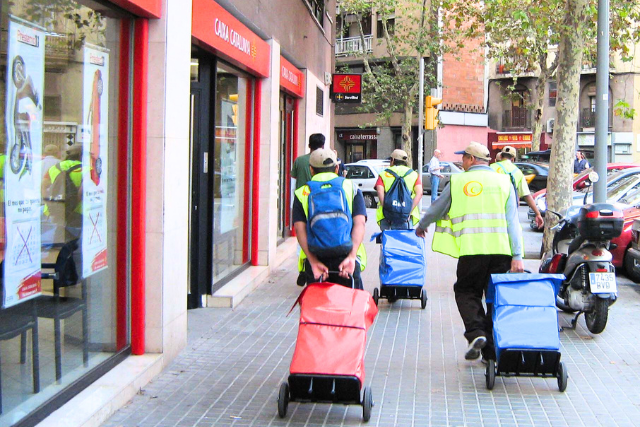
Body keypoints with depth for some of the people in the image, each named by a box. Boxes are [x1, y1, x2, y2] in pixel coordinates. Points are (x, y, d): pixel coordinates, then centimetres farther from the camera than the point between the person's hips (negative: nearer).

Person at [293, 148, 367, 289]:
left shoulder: (302, 193, 11)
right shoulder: (351, 188, 12)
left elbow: (300, 229, -2)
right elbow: (359, 223, -2)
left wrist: (314, 262, -8)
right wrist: (351, 257, -10)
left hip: (314, 258, 0)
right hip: (347, 257, 0)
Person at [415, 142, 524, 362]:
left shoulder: (458, 182, 8)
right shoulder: (504, 182, 12)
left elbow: (436, 210, 19)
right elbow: (513, 222, 3)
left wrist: (421, 226, 39)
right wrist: (517, 255, -1)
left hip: (471, 251, -2)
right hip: (500, 250, 2)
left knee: (466, 291, 13)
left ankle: (476, 332, -9)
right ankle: (492, 349, 12)